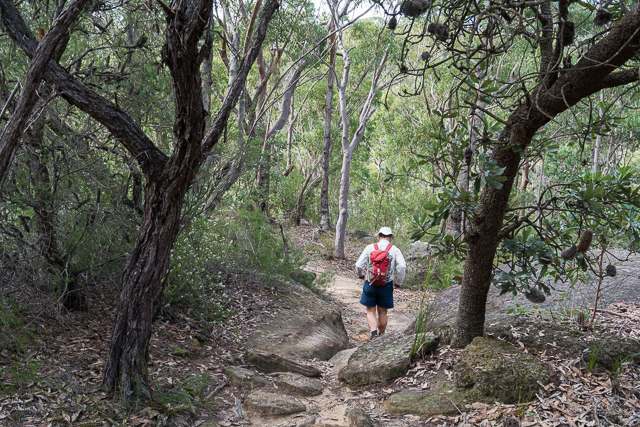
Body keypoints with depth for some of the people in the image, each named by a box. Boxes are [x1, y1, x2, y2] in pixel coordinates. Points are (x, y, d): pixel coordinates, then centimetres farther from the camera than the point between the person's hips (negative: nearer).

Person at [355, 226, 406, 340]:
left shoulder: (370, 248, -2)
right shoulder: (394, 249, -2)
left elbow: (359, 265, -4)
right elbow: (402, 266, -15)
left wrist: (360, 275, 18)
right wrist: (398, 282, -1)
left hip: (370, 284, 0)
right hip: (386, 285, 1)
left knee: (371, 312, 9)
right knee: (382, 313, 15)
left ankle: (374, 333, -13)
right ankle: (380, 336, 25)